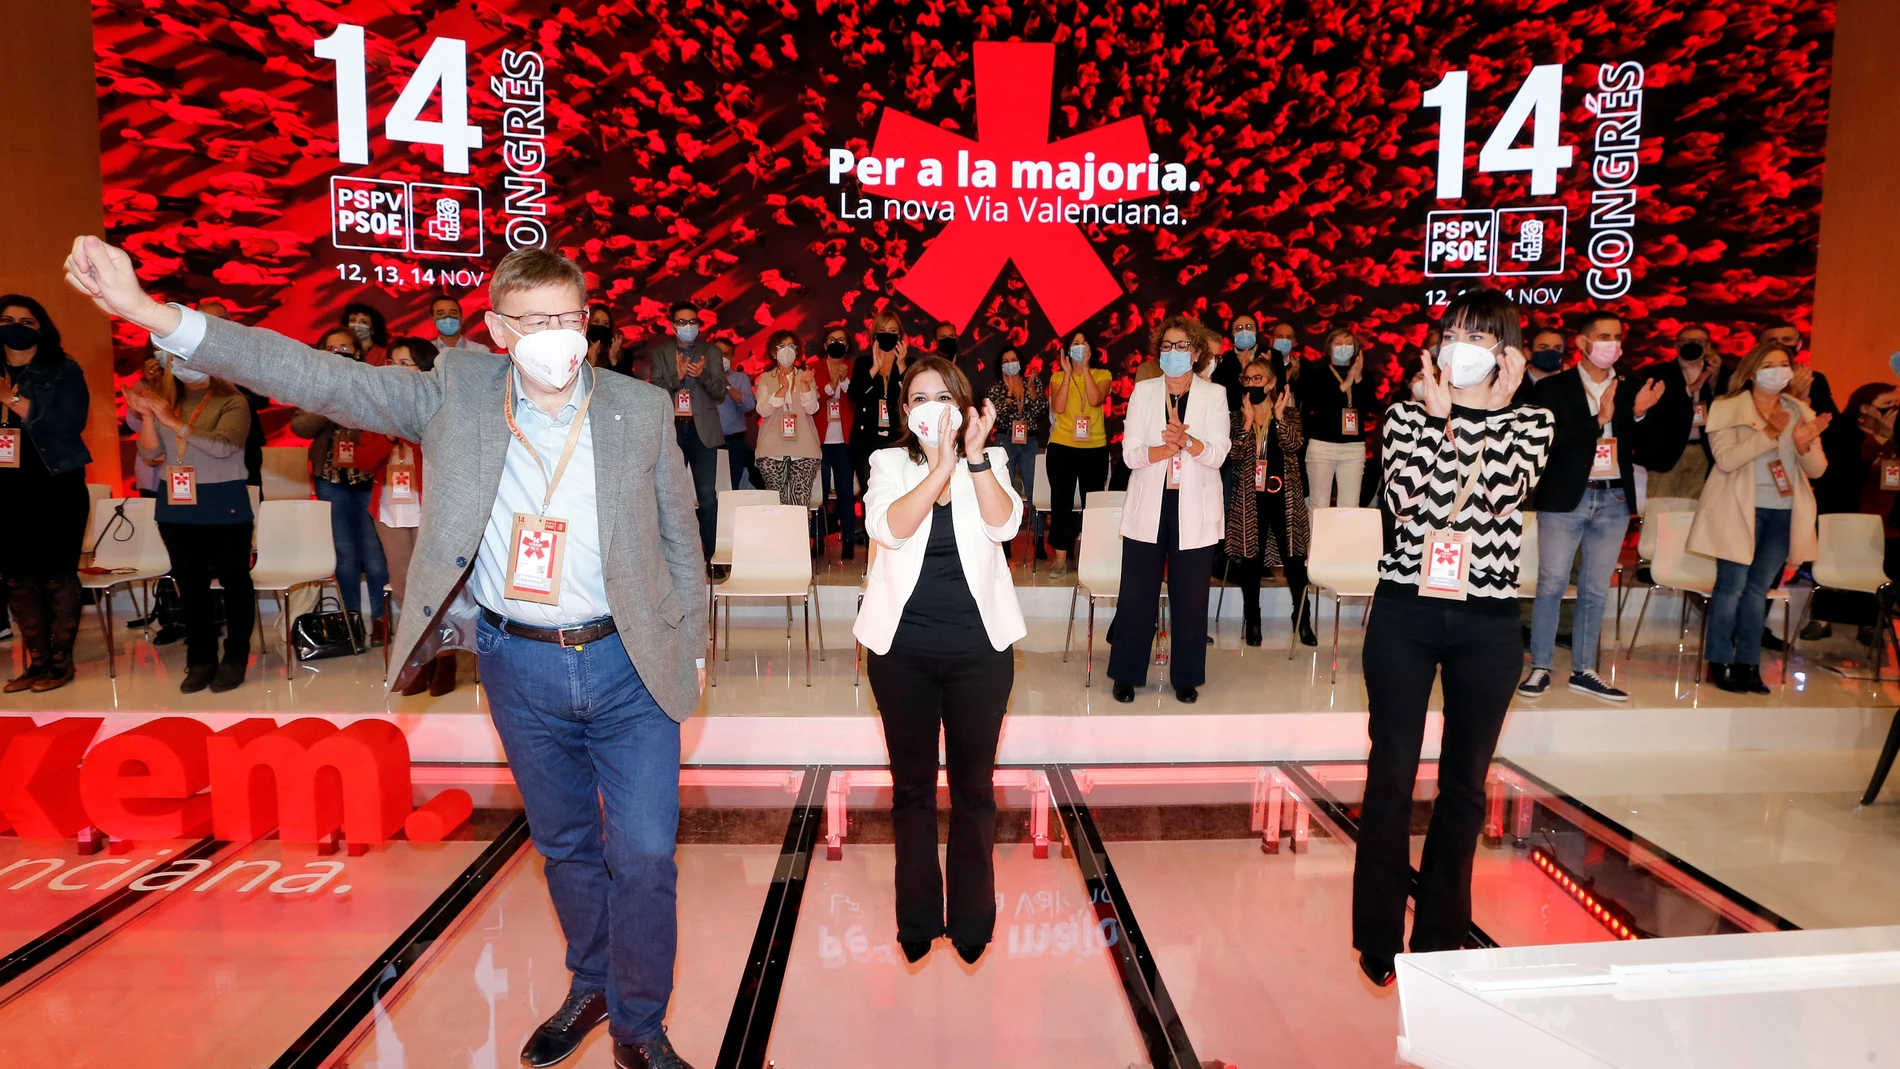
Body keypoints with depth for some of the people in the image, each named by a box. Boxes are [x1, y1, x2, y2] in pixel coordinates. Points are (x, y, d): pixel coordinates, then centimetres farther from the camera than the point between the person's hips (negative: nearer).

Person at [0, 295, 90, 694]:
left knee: (57, 576, -3)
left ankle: (61, 661, 5)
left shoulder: (64, 370, 0)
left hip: (57, 486, -4)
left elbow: (71, 423, -13)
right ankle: (36, 661, 12)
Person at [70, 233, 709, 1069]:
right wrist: (155, 316, -19)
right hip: (520, 667, 2)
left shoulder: (641, 408, -5)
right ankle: (591, 988, 43)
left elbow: (679, 535, 2)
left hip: (628, 665, -1)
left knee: (645, 855, 2)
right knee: (565, 844, 19)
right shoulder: (457, 394, -3)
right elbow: (325, 380, -10)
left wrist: (693, 644, 5)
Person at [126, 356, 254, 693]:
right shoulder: (164, 402, 9)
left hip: (223, 506, -5)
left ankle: (234, 659, 10)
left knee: (233, 580, 1)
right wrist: (146, 415, -8)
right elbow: (150, 455, 5)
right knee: (190, 584, 11)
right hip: (176, 506, 5)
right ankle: (200, 660, 19)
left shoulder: (232, 402, -5)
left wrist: (174, 422, -18)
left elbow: (222, 446, -19)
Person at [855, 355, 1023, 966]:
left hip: (980, 646, 0)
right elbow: (888, 528, -18)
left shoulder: (989, 463, 4)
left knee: (973, 786, 9)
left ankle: (971, 920, 24)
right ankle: (917, 920, 26)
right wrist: (942, 466, -27)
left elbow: (1005, 525, -15)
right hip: (903, 647, 0)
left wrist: (976, 458, -26)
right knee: (913, 787, 11)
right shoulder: (889, 464, 2)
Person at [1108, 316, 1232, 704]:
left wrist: (1186, 441, -26)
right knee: (1137, 595, 3)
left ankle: (1186, 678, 19)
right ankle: (1126, 675, 16)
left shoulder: (1214, 395, 3)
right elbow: (1131, 454, -4)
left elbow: (1217, 453, -9)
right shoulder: (1143, 392, 5)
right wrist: (1169, 447, -20)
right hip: (1148, 508, 0)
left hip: (1194, 511, 0)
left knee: (1191, 597, 5)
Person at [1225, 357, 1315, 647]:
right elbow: (1235, 455, -9)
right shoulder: (1237, 417, 6)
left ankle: (1302, 619, 14)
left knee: (1293, 557, 2)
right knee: (1250, 558, 3)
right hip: (1249, 498, 1)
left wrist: (1279, 415, -17)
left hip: (1284, 497, -1)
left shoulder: (1289, 412, 5)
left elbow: (1293, 445, -12)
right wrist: (1248, 420, -14)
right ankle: (1252, 621, 14)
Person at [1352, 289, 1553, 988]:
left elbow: (1501, 494, -15)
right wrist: (1442, 416, -9)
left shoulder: (1531, 423, 6)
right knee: (1391, 774, 4)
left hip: (1487, 620, 1)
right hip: (1405, 611, -1)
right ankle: (1378, 936, 19)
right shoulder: (1409, 415, 4)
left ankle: (1440, 937, 26)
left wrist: (1492, 410, -8)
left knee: (1464, 781, 10)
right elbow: (1408, 502, -13)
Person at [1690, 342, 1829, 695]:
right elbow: (1726, 459, -16)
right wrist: (1769, 434, -24)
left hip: (1784, 513, 4)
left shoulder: (1801, 412, 10)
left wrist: (1803, 444, -15)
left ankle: (1747, 665, 13)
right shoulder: (1727, 408, -3)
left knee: (1758, 589, 8)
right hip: (1740, 510, -4)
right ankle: (1720, 664, 6)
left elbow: (1817, 470, 5)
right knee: (1732, 586, -3)